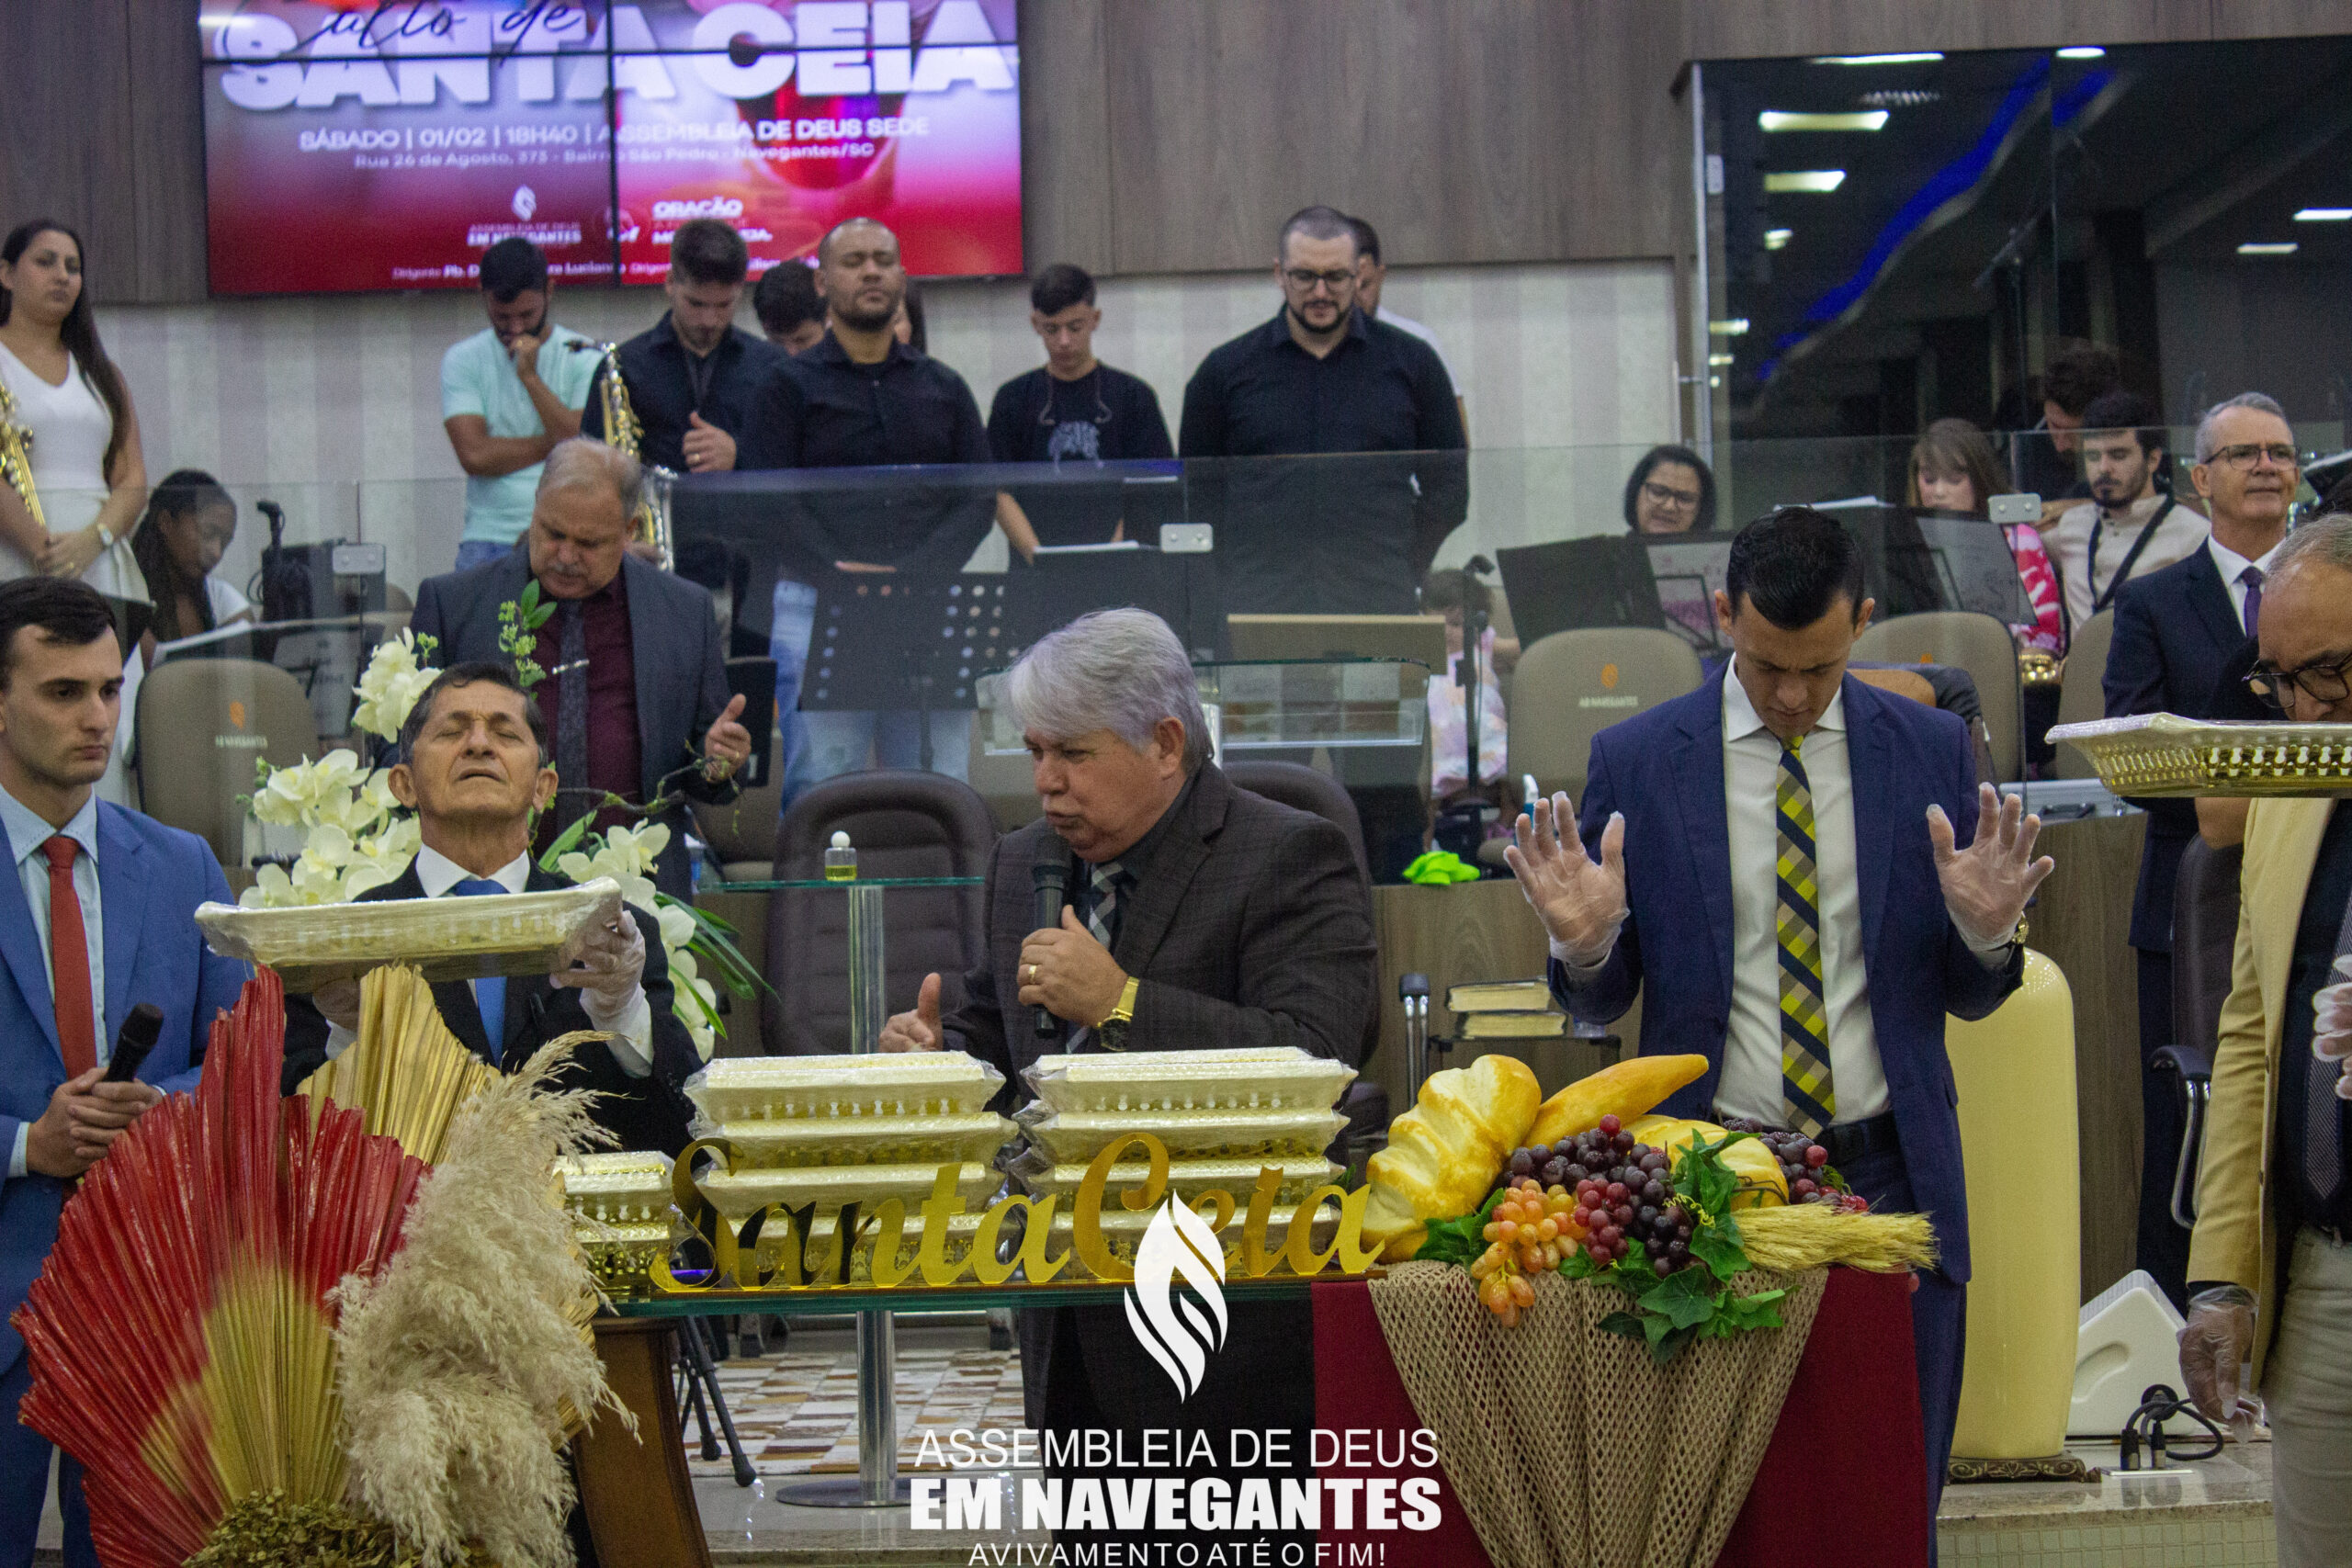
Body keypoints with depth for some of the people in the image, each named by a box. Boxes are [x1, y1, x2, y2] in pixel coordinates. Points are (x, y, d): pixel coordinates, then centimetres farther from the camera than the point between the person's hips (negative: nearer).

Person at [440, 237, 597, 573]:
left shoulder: (584, 358, 5)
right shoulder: (462, 359, 6)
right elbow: (474, 455, -6)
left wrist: (530, 376, -10)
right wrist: (555, 444, -3)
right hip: (491, 532, 0)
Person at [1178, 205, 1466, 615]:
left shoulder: (1412, 362, 10)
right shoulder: (1226, 371, 10)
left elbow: (1448, 489, 13)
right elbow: (1197, 494, 13)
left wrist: (1400, 573, 2)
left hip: (1378, 607, 0)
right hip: (1256, 605, 0)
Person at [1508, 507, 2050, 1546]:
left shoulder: (1930, 750, 5)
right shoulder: (1636, 761, 1)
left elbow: (1967, 997, 9)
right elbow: (1602, 1003, 6)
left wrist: (1985, 934, -13)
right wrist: (1587, 946, -15)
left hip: (1890, 1176, 1)